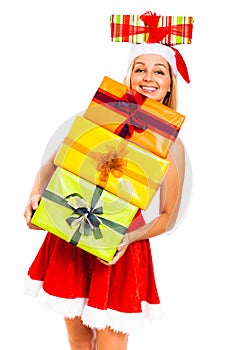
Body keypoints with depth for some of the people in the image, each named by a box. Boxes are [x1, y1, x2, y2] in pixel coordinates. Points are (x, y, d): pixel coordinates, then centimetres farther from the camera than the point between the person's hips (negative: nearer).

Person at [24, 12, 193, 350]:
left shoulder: (171, 144, -4)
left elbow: (168, 216, -1)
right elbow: (54, 162, 3)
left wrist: (129, 237, -17)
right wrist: (36, 194, -16)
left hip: (119, 249, -1)